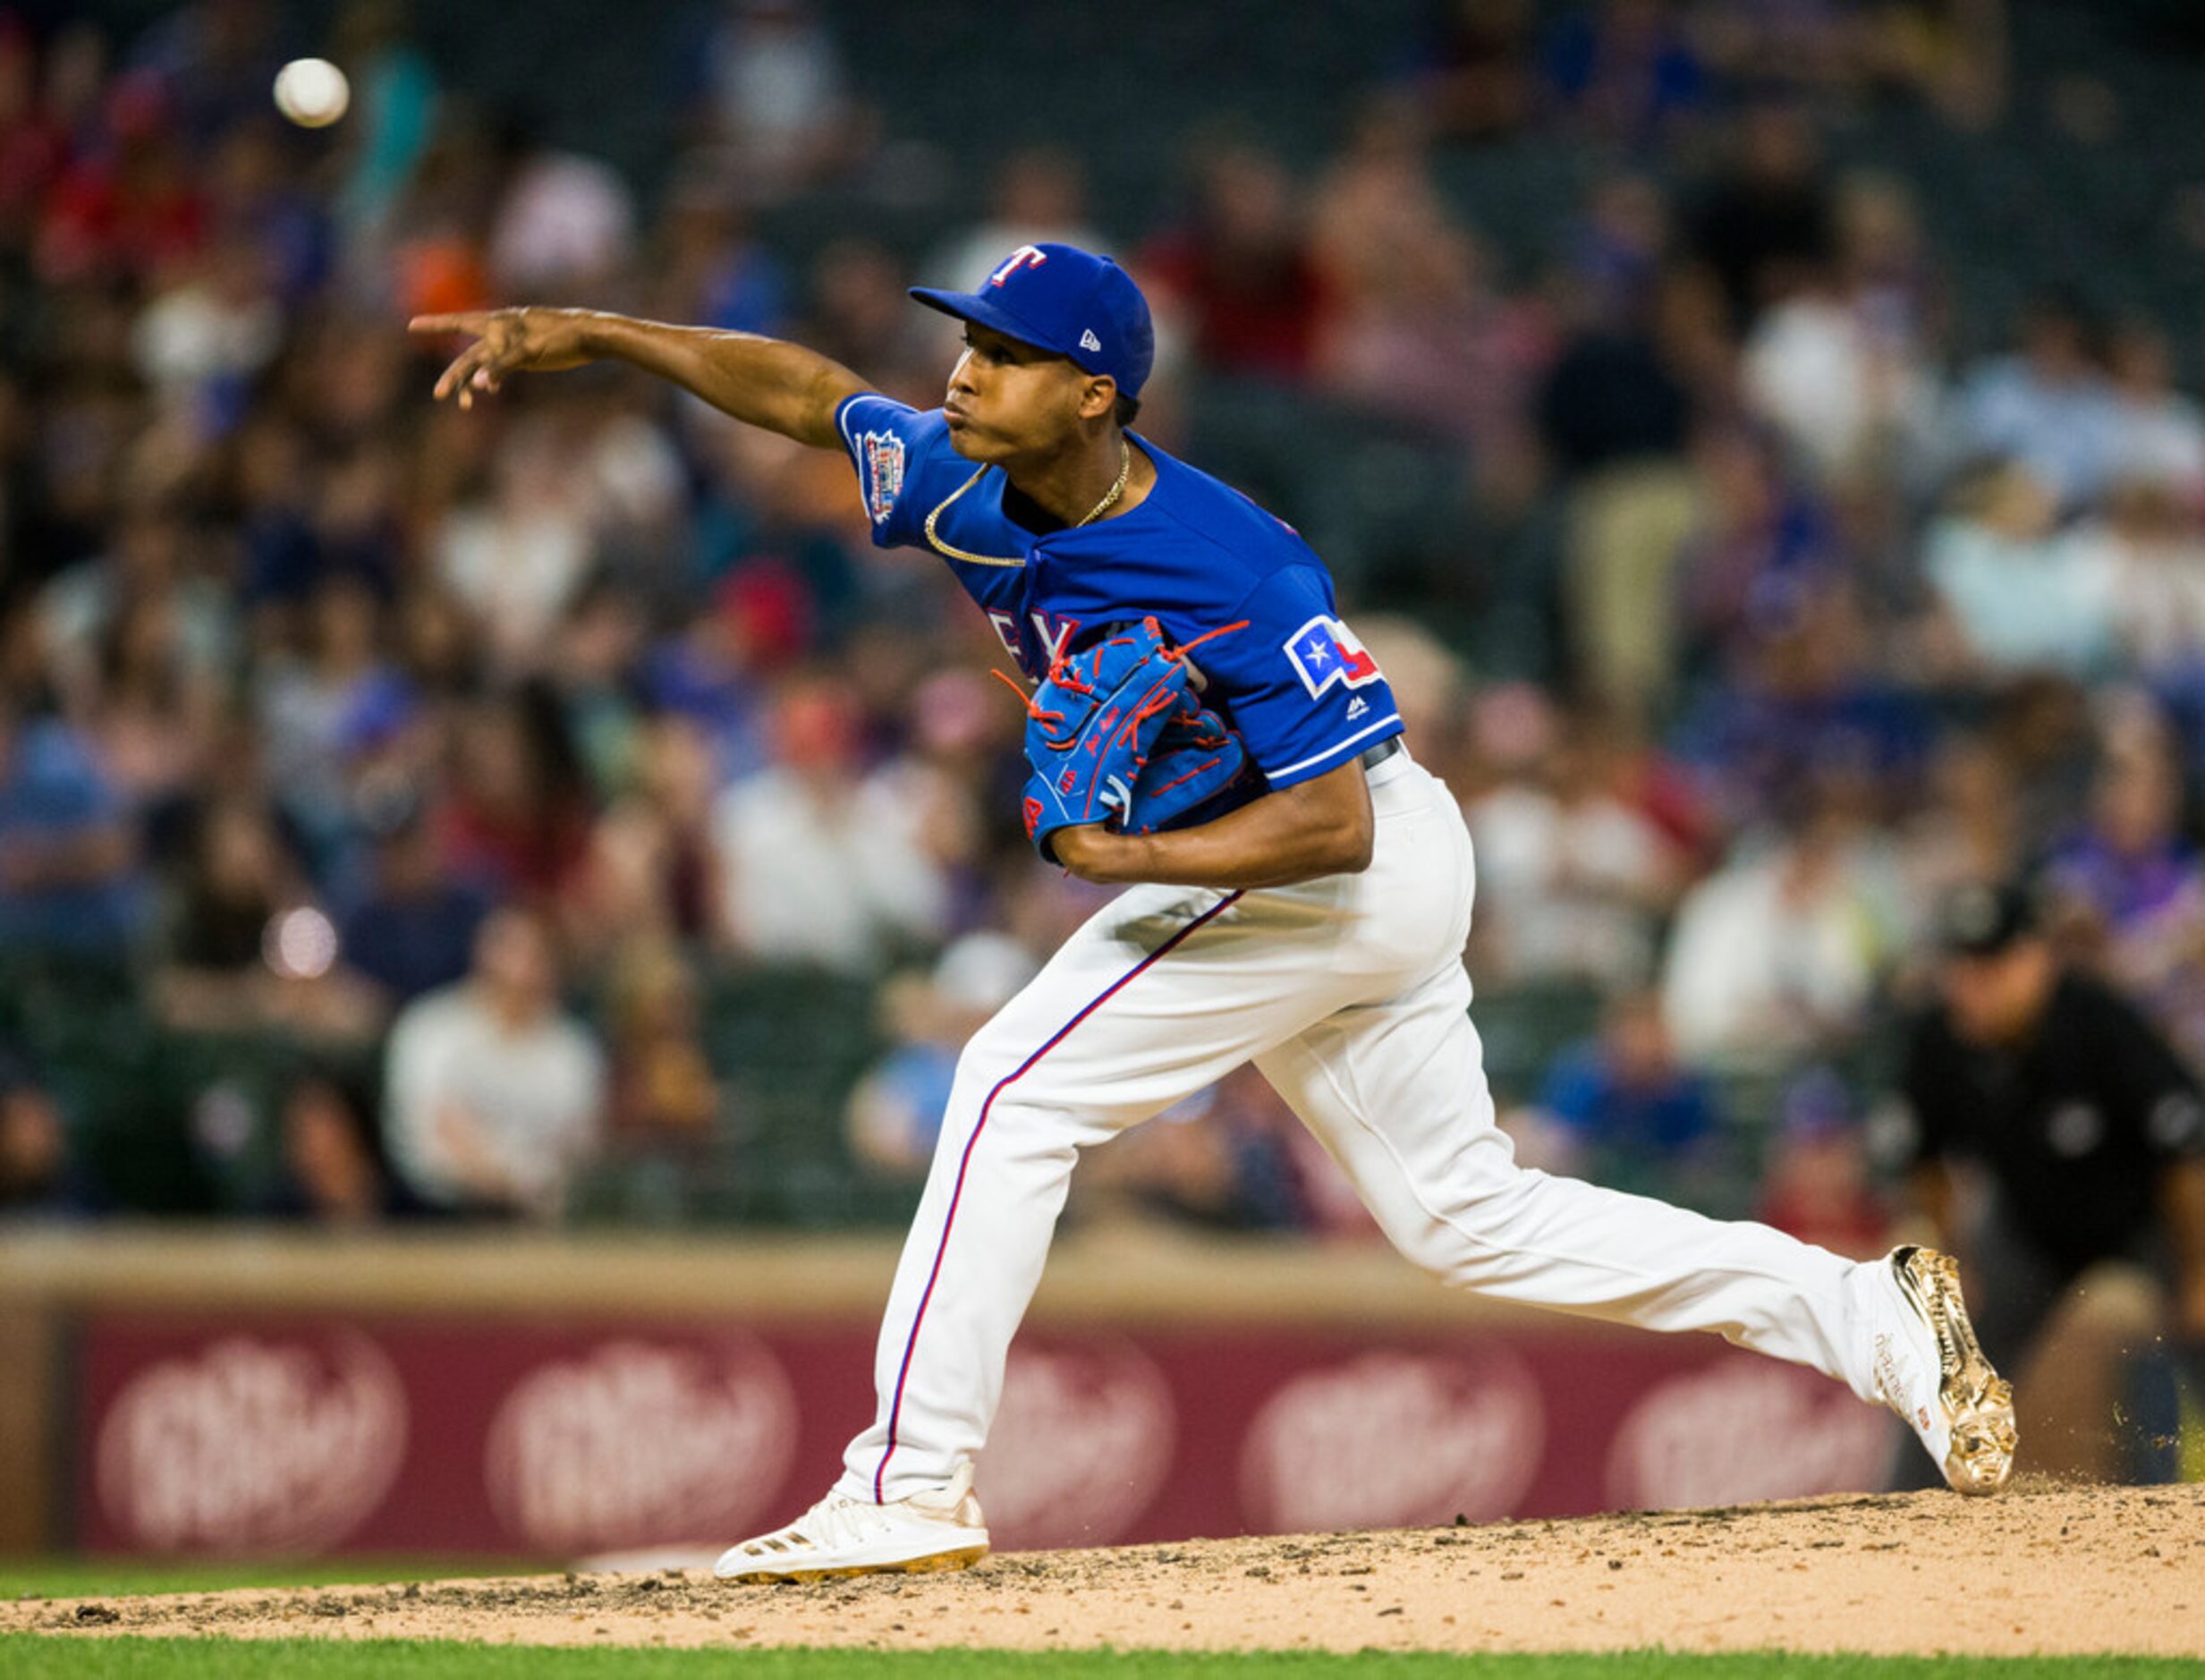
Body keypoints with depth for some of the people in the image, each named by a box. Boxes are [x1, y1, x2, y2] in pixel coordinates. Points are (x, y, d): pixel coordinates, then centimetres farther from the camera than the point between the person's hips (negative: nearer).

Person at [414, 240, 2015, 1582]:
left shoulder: (1235, 572, -29)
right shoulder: (979, 497, -6)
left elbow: (1333, 821, -30)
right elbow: (805, 389, 5)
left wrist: (1122, 860, -28)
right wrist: (582, 332, -2)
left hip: (1358, 867, -9)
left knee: (1019, 1087, -14)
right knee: (1467, 1212, 15)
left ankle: (911, 1484, -13)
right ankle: (1878, 1319, 16)